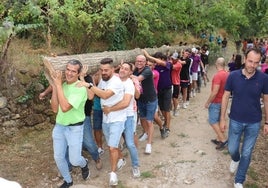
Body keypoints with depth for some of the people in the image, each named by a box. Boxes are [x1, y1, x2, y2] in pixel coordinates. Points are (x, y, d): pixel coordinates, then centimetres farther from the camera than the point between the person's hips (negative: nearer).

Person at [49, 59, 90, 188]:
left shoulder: (81, 88, -20)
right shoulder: (62, 85, -1)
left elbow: (65, 107, -30)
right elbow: (55, 109, -8)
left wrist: (58, 84, -26)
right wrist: (54, 86, -15)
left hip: (74, 128, -5)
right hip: (59, 126, 6)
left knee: (74, 160, -1)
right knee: (58, 158, 12)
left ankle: (84, 164, 36)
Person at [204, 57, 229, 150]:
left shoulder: (218, 75, -24)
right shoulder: (227, 74, 3)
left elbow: (214, 92, -26)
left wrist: (207, 102, -16)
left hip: (216, 102, -9)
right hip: (223, 101, 9)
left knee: (213, 121, -2)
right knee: (218, 120, 16)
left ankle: (223, 140, -4)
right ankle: (218, 139, 22)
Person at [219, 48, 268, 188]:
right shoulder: (233, 76, -13)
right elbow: (225, 97, -4)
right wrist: (222, 118, -3)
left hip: (254, 123, 0)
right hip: (235, 121, 0)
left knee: (246, 154, 10)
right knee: (232, 149, 15)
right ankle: (235, 159, 52)